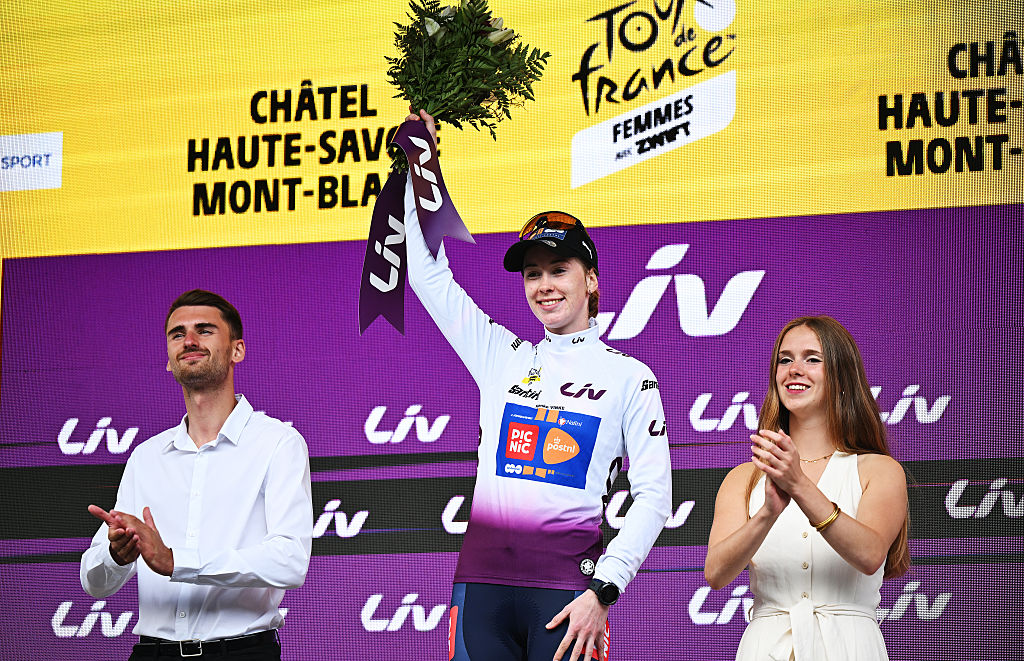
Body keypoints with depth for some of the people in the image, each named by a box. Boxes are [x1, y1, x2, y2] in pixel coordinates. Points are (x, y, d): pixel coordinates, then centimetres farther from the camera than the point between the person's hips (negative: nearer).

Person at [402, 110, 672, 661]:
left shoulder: (628, 377, 6)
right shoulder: (502, 358, 15)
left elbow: (653, 496, 2)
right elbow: (429, 275, 17)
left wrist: (601, 592, -8)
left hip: (567, 586, -3)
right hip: (482, 577, 3)